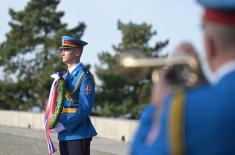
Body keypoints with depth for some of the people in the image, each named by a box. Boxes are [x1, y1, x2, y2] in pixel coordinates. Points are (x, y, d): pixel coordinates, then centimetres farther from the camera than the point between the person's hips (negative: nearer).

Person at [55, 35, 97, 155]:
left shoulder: (84, 76, -11)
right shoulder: (64, 76, 16)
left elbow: (85, 108, -18)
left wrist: (64, 125, -19)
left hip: (79, 134, -8)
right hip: (64, 134, 9)